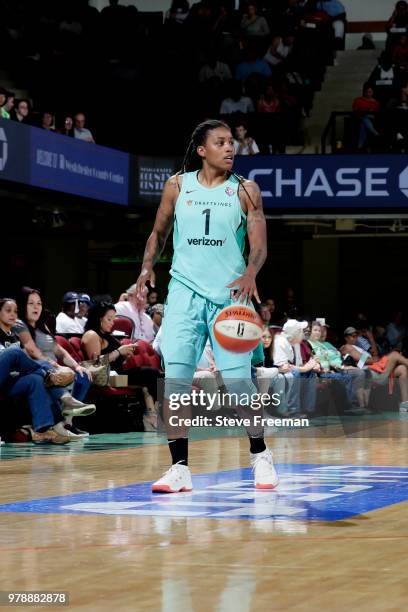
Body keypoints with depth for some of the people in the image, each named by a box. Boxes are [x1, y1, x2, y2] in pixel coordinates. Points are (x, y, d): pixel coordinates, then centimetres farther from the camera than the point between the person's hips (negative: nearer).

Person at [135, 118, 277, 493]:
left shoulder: (245, 190, 1)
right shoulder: (178, 185, 6)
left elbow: (259, 246, -3)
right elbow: (159, 232, 16)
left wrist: (250, 274, -23)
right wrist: (148, 266, -2)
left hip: (230, 294, -1)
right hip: (185, 291, 1)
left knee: (238, 380, -4)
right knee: (175, 378, -10)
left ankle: (260, 455, 18)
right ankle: (180, 468, -4)